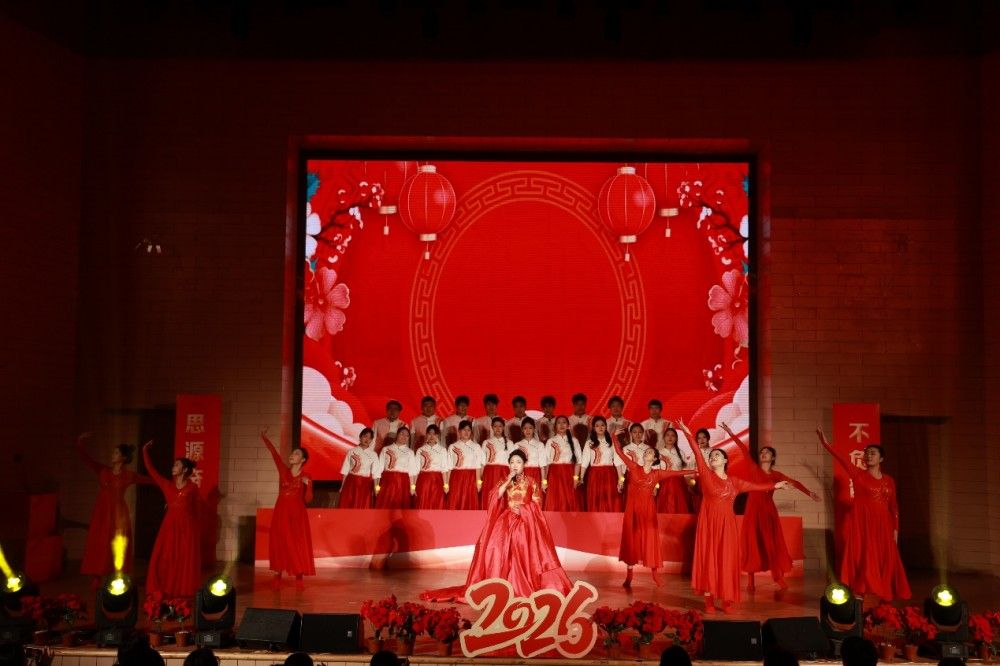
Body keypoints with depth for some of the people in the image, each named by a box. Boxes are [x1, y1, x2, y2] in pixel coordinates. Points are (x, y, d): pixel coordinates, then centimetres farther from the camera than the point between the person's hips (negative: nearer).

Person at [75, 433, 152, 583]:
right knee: (98, 546, 3)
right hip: (102, 514, 1)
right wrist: (81, 442, -17)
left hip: (118, 514, -1)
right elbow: (84, 457, -4)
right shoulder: (102, 470, 1)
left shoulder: (129, 475, -1)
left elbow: (149, 480, 6)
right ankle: (96, 580, 9)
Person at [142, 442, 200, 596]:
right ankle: (165, 589, 11)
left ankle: (184, 590, 8)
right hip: (170, 525, 3)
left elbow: (194, 509, 5)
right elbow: (151, 470, 3)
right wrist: (145, 452, 1)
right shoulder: (167, 485, 5)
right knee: (165, 559, 2)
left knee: (185, 560, 1)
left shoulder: (192, 488, -2)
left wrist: (195, 529, 6)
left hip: (186, 526, -3)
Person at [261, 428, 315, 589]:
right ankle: (277, 577, 11)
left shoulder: (306, 478, 0)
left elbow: (308, 500, -4)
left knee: (298, 545, -2)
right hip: (281, 513, 2)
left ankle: (299, 578, 6)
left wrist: (308, 485, -19)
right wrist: (264, 438, -3)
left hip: (297, 515, -2)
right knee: (279, 544, 3)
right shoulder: (283, 470, 5)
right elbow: (274, 453, 1)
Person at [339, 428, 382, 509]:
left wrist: (376, 490, -4)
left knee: (363, 509, 1)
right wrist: (342, 486, 2)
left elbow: (375, 473, 0)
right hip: (351, 483, 0)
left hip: (365, 485, 0)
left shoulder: (373, 455, 2)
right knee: (347, 508, 0)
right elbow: (345, 470, 4)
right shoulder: (352, 451, 2)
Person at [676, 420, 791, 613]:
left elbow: (754, 486, 22)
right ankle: (709, 600, 1)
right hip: (709, 523, -3)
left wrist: (775, 485, 23)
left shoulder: (733, 480, 12)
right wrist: (688, 434, -21)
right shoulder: (706, 475, 1)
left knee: (727, 560, 3)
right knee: (708, 558, -2)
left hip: (727, 525, 3)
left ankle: (727, 600, 8)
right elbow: (698, 456, -10)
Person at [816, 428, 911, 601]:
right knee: (863, 560, -6)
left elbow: (894, 506, 12)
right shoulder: (858, 475, 0)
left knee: (885, 561, 6)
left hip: (882, 526, 4)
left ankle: (885, 598, 15)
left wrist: (895, 529, 7)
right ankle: (858, 596, -6)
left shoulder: (889, 480, 10)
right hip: (862, 524, -3)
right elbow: (843, 459, -13)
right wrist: (826, 443, -26)